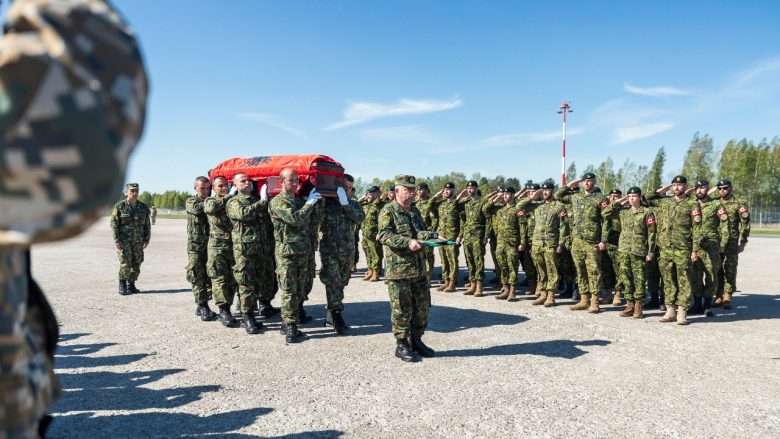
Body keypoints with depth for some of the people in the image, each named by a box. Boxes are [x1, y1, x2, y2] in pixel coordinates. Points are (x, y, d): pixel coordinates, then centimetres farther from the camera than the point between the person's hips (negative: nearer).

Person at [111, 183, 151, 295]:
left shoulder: (143, 207, 8)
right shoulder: (119, 206, -2)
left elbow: (147, 225, 14)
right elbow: (113, 224, -4)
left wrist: (146, 239, 7)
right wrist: (116, 240, -11)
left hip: (138, 241, 4)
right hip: (124, 240, -4)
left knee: (136, 264, 4)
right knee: (125, 263, -12)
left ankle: (131, 285, 19)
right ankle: (122, 285, 5)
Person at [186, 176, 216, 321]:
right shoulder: (191, 202, 5)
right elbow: (198, 208, -19)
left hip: (211, 245, 3)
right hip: (195, 246, -3)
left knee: (210, 277, 5)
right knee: (198, 278, -3)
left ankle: (202, 304, 18)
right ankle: (203, 308, 1)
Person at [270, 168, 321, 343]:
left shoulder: (300, 200, 16)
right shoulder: (277, 202, -7)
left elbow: (309, 219, 17)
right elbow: (295, 219, -19)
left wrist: (313, 201, 7)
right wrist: (310, 203, -9)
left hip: (304, 252, 7)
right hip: (286, 252, -7)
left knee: (300, 291, 9)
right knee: (289, 292, -5)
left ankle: (288, 324, 19)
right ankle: (290, 328, 2)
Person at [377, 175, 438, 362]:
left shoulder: (415, 211, 16)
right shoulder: (388, 211, -7)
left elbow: (421, 232, 13)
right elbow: (384, 236, -18)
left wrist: (435, 236, -7)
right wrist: (408, 242, -28)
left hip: (419, 269, 7)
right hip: (398, 270, -7)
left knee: (422, 308, 13)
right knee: (401, 310, 1)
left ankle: (416, 341, 27)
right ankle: (401, 345, 14)